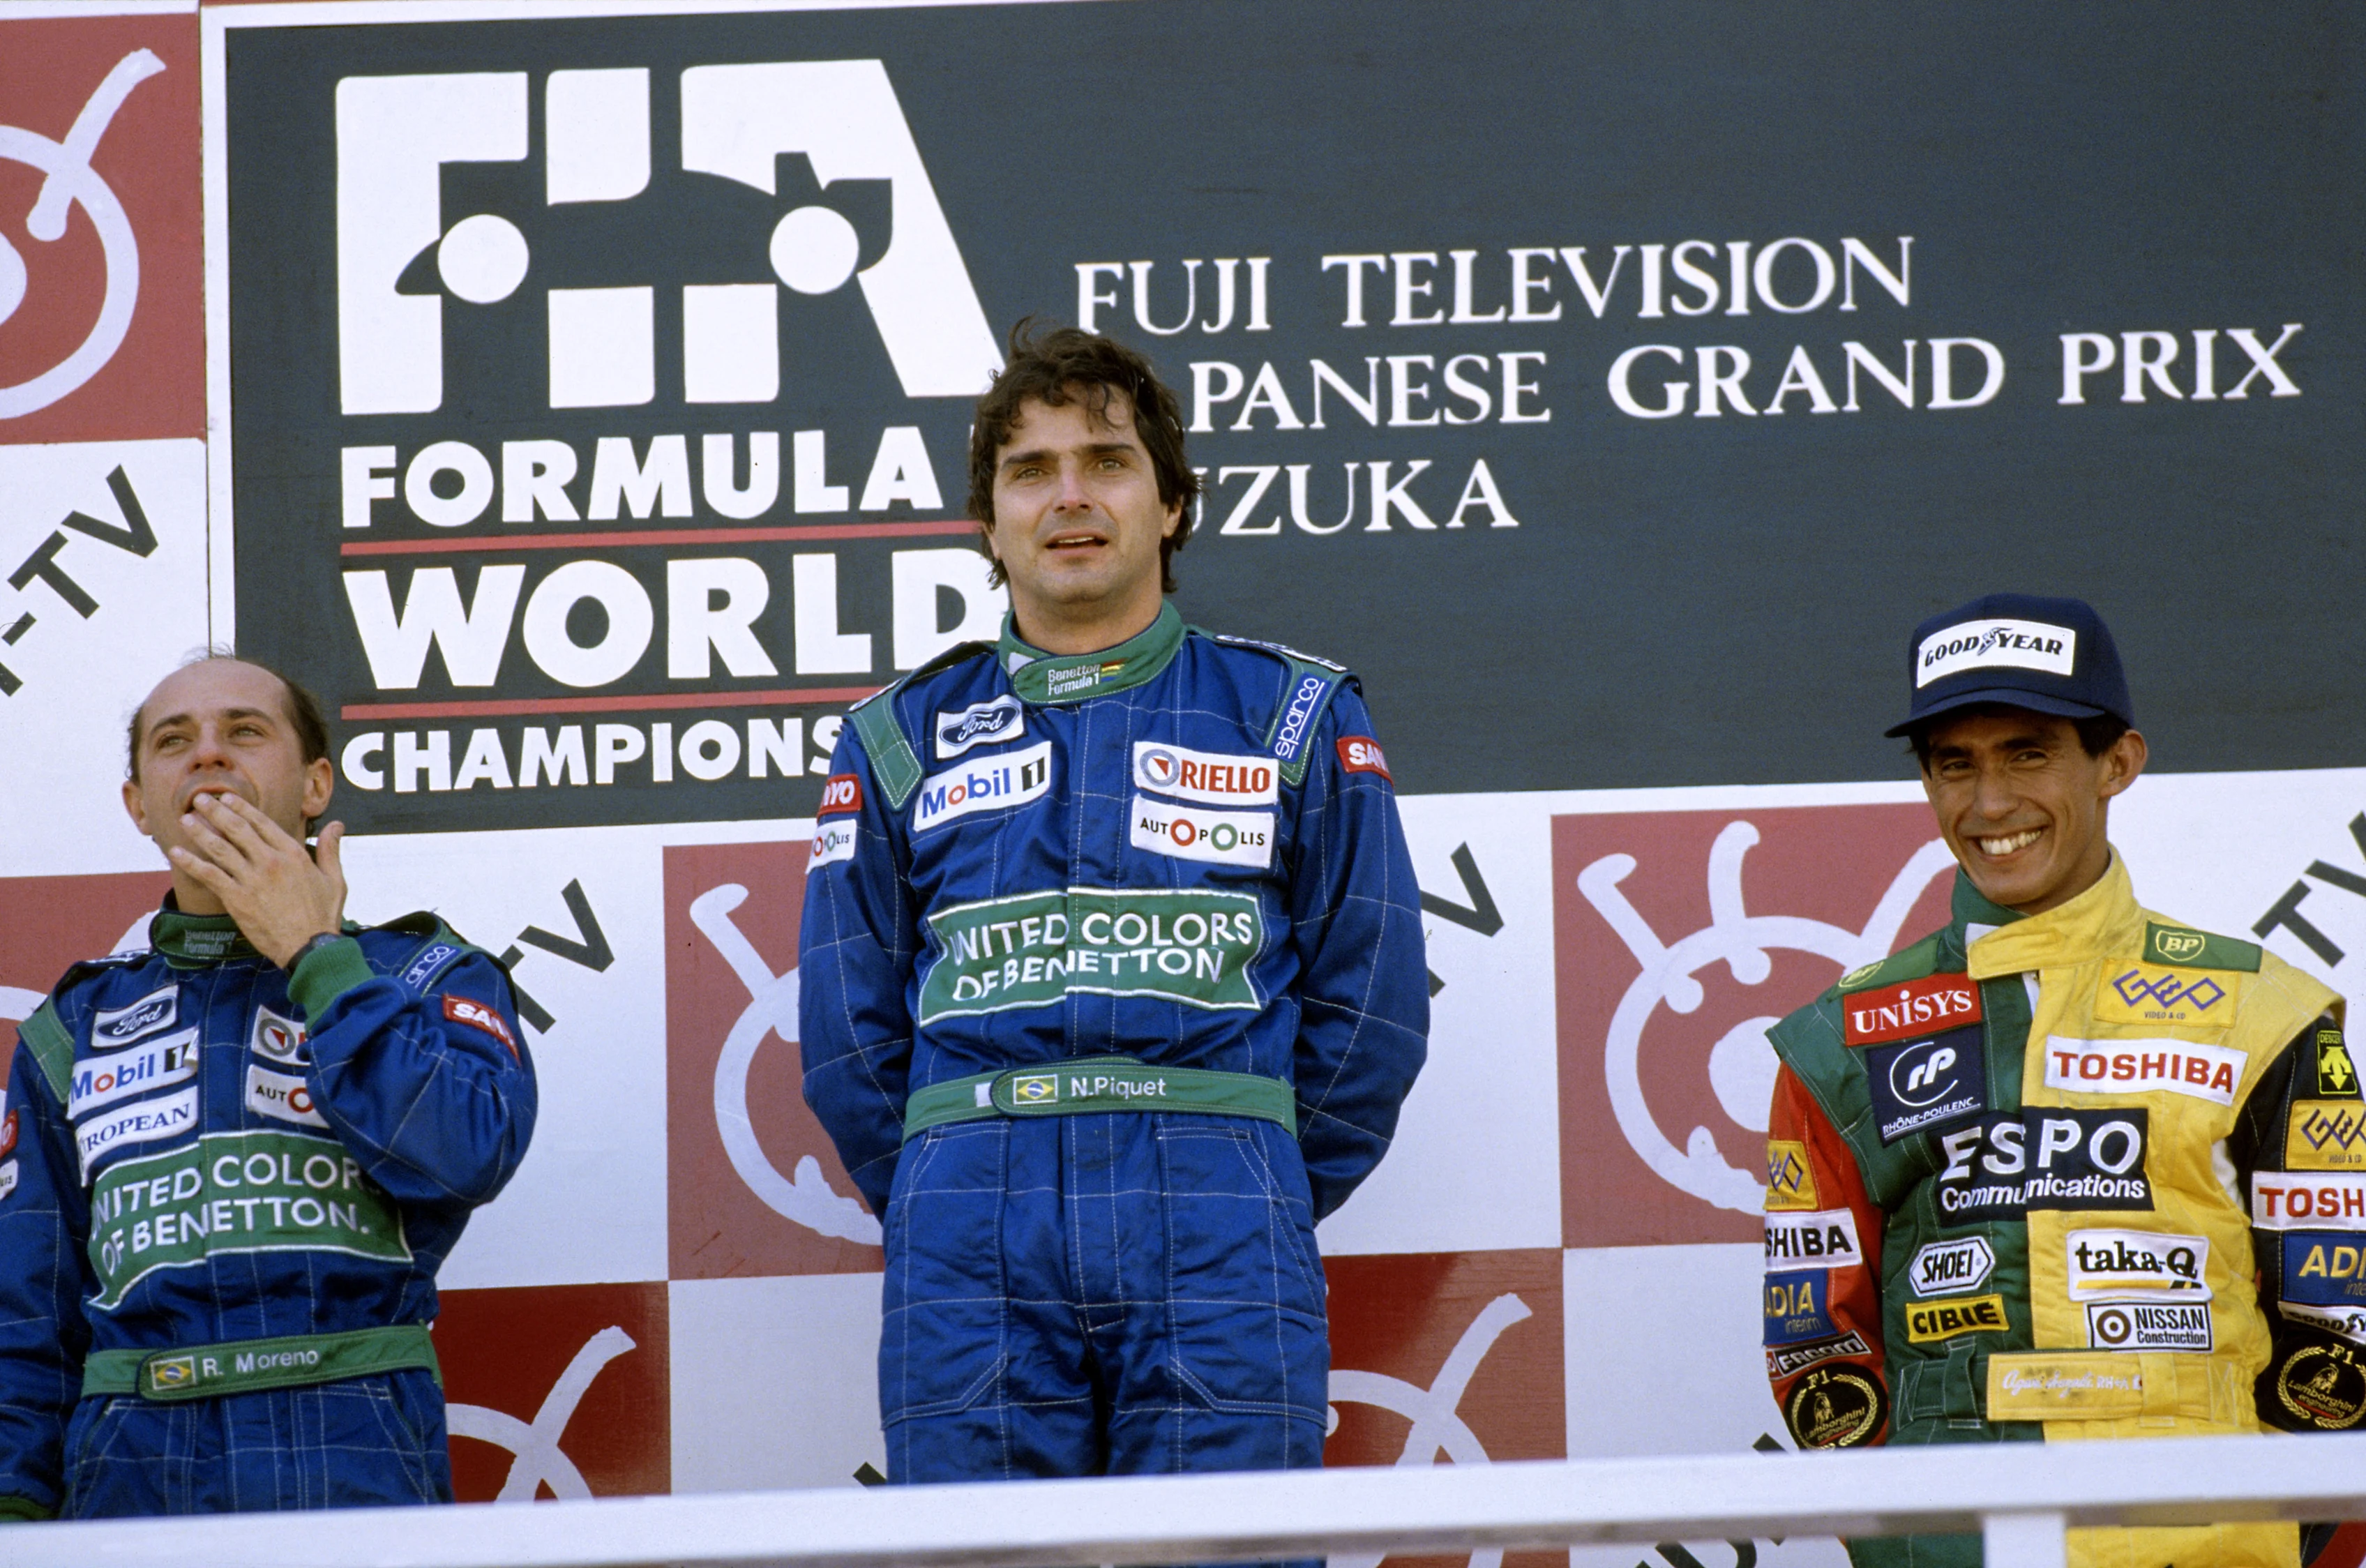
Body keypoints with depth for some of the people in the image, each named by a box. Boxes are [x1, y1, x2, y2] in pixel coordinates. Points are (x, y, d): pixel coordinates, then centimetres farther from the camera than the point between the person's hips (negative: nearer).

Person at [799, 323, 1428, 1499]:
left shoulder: (1294, 716, 13)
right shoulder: (901, 740, 16)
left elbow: (1369, 1007, 10)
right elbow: (846, 1030, 14)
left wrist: (1255, 1206, 7)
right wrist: (947, 1203, 8)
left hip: (1215, 1248, -1)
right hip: (973, 1265, 1)